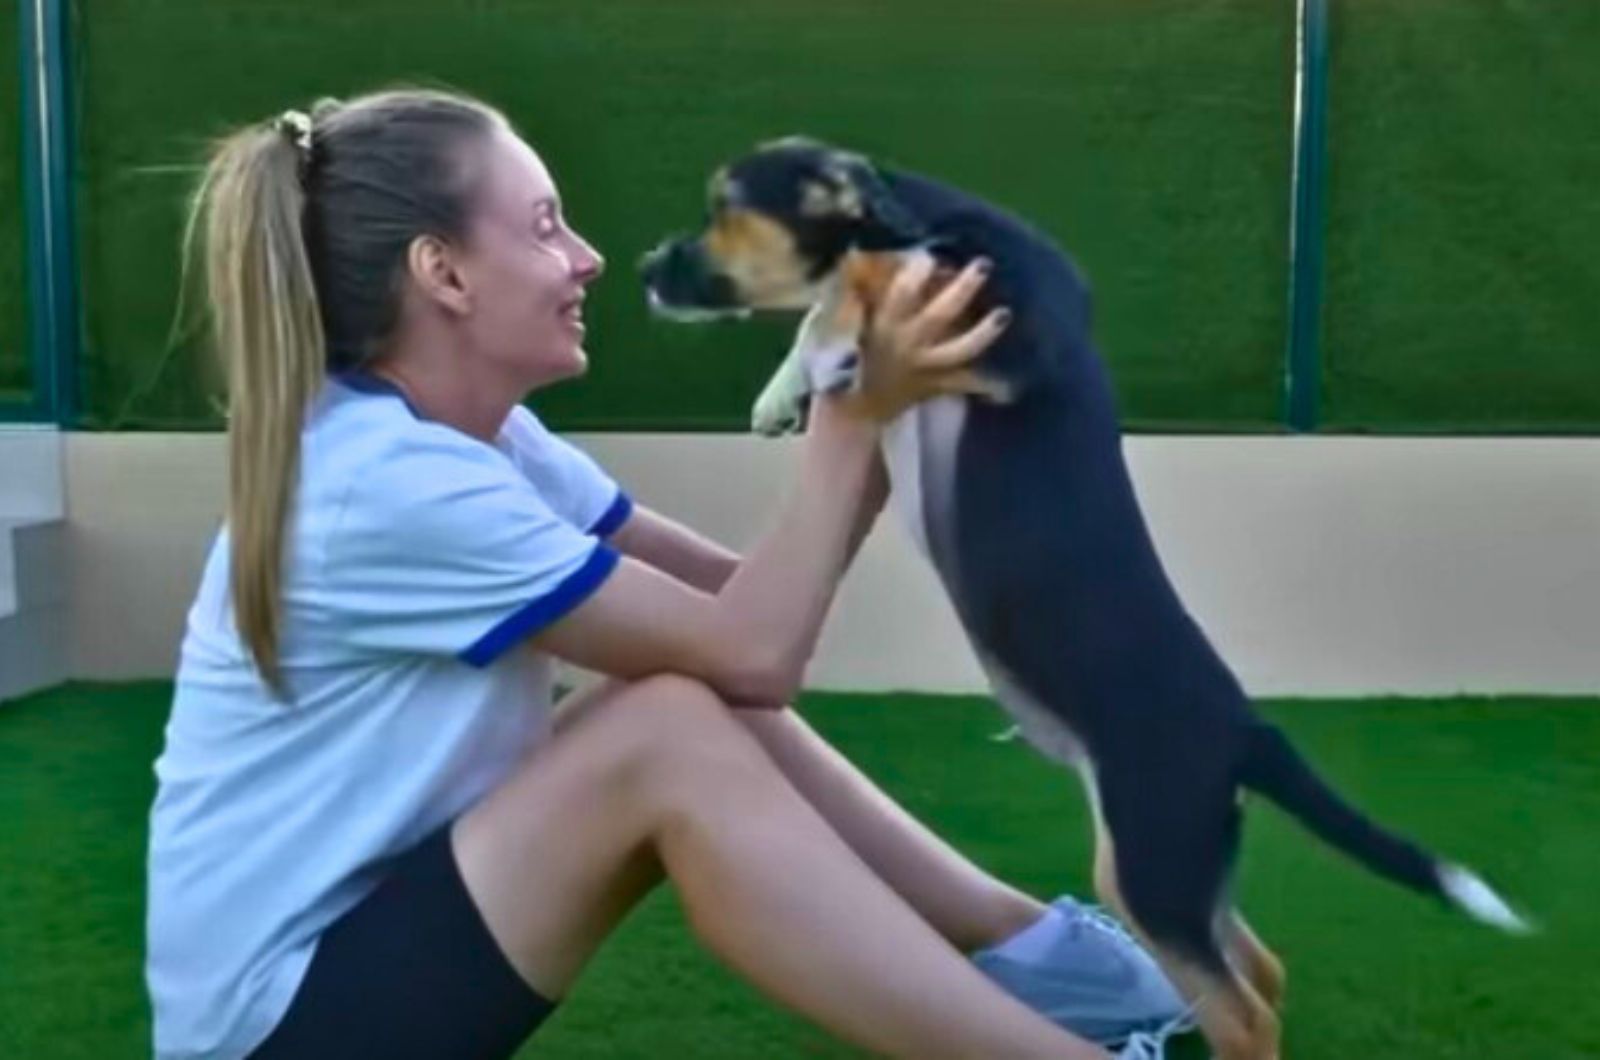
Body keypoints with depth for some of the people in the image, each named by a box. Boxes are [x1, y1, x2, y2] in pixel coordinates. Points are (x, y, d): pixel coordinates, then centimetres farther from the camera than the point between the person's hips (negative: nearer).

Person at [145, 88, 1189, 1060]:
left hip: (374, 918, 8)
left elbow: (738, 595, 0)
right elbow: (754, 651, -23)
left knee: (715, 713, -7)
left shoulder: (465, 435, 3)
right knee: (678, 731, -25)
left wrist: (883, 412, -9)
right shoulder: (389, 481, -25)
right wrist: (853, 414, -19)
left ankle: (1030, 945, 0)